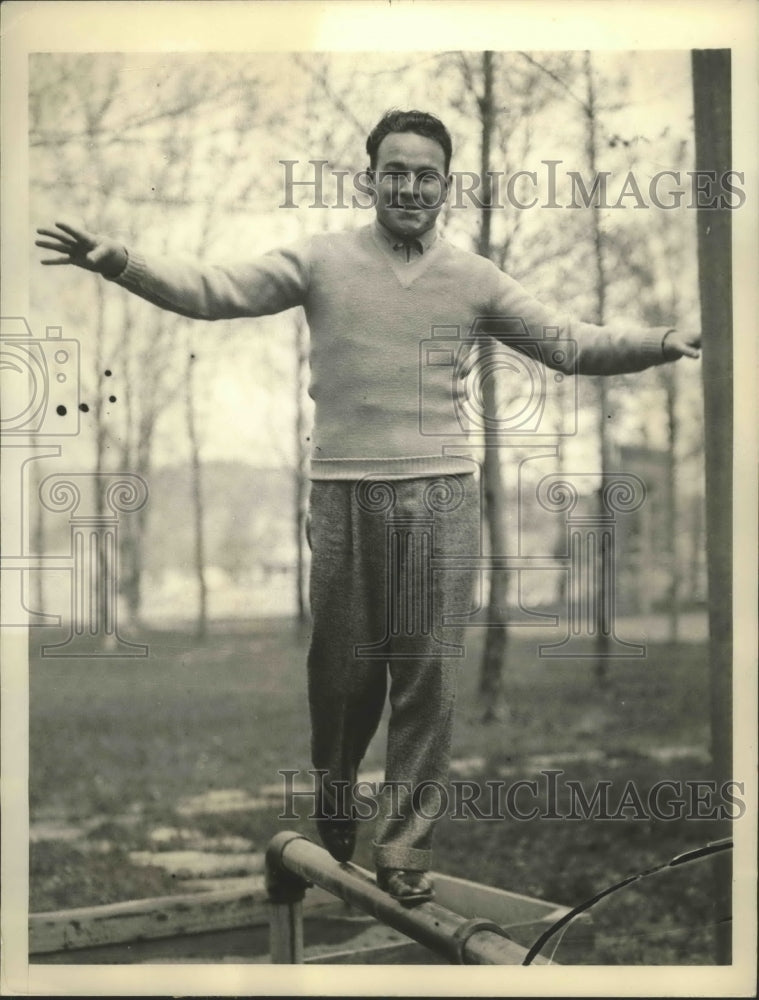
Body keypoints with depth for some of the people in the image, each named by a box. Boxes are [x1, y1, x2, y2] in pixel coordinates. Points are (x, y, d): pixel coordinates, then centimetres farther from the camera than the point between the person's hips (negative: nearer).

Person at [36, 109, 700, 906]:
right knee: (342, 668, 9)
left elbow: (570, 344, 9)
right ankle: (331, 826, 31)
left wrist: (663, 344, -4)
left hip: (439, 496, 1)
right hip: (343, 493, -1)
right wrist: (119, 261, -20)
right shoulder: (322, 260, 2)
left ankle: (404, 846, 12)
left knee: (427, 675, 1)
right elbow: (214, 291, -6)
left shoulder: (474, 279, 7)